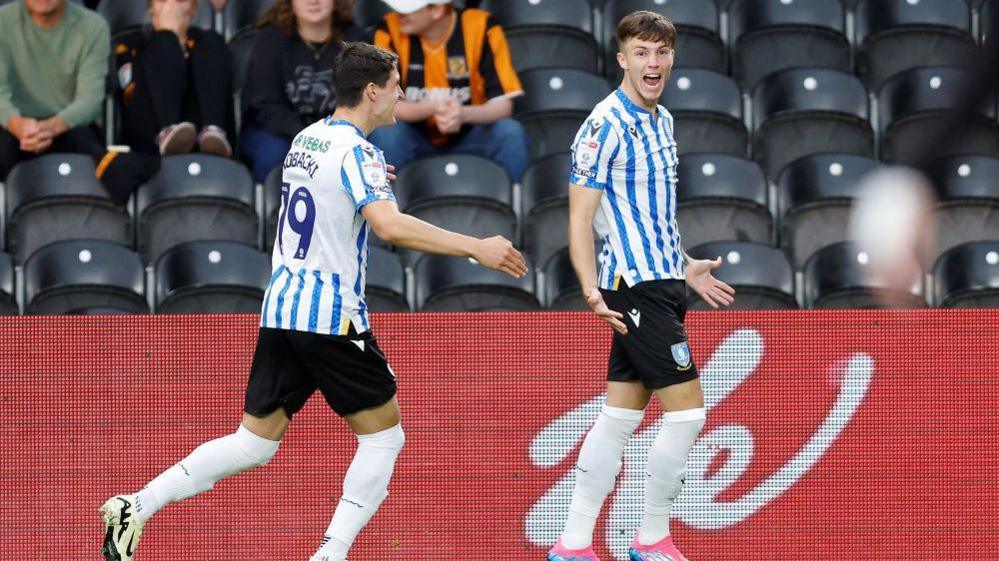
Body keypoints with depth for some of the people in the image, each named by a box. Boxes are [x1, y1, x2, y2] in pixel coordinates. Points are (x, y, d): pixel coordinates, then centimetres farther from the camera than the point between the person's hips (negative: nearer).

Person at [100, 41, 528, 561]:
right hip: (331, 317, -8)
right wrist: (476, 248, -26)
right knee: (383, 435, 7)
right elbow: (390, 226, -28)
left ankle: (135, 507, -1)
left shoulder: (307, 139, 12)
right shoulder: (356, 152, -13)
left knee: (255, 441, 10)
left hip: (280, 307, 8)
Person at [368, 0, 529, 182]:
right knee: (385, 131, -30)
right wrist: (433, 108, -34)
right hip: (416, 139, 0)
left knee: (510, 131, -27)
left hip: (470, 140, 0)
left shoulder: (481, 28, -13)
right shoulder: (389, 29, -12)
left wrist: (464, 114, -36)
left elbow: (503, 104, -15)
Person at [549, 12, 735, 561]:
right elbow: (579, 220, -16)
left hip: (660, 282, 9)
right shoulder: (605, 126, -14)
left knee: (620, 414, 8)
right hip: (635, 287, -9)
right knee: (686, 410, -9)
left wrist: (685, 266, 30)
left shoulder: (662, 120, 13)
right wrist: (591, 291, -26)